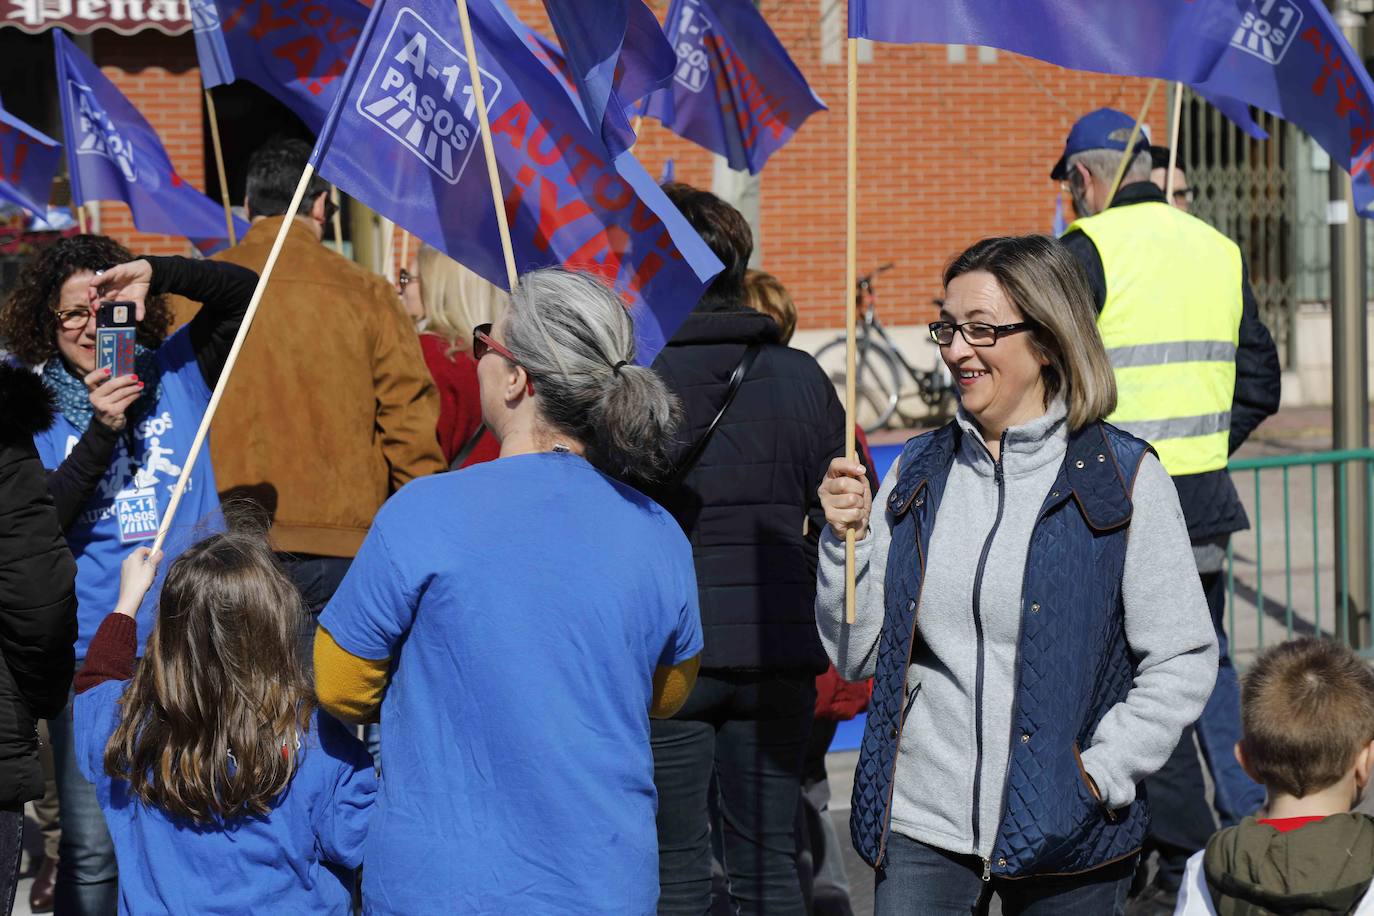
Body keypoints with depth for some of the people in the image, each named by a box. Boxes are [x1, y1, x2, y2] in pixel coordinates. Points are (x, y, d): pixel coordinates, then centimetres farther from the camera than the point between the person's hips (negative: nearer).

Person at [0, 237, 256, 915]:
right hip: (92, 649, -1)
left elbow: (245, 290, 1)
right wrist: (100, 432, -17)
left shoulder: (178, 374, 8)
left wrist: (154, 272, -12)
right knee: (94, 847, -3)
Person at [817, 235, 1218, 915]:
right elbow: (856, 657, 10)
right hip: (920, 823, 3)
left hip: (1065, 834, -2)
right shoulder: (918, 472, 8)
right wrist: (847, 541, -4)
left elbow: (1184, 662, -3)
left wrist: (1099, 775, -10)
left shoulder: (1125, 479, -4)